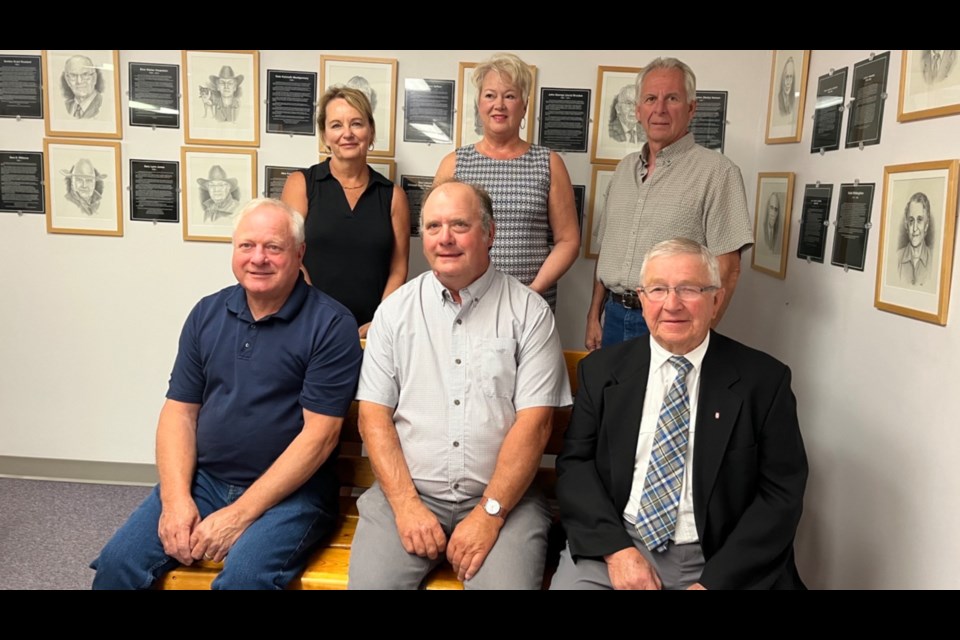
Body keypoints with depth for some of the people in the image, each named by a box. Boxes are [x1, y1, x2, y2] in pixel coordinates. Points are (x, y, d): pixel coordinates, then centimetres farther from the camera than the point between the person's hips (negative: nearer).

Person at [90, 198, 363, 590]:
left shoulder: (331, 324, -10)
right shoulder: (207, 314, 8)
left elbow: (320, 434, -14)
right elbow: (179, 410, 8)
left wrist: (240, 514, -16)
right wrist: (176, 498, -7)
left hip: (290, 490, -4)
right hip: (202, 479, 5)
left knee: (243, 574, -29)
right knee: (117, 563, -12)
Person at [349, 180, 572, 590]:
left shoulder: (529, 312, -1)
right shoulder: (395, 310, 6)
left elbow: (534, 422, -6)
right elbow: (374, 416, 3)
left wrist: (489, 513, -12)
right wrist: (407, 505, -8)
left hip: (502, 497, -1)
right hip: (406, 491, 2)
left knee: (508, 582, -23)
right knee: (369, 581, -18)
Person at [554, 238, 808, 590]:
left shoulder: (764, 379, -1)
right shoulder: (602, 370, 5)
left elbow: (782, 493, -3)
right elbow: (575, 462, 3)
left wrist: (714, 581, -13)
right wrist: (615, 548, -12)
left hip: (718, 561, 0)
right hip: (616, 546, 1)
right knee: (571, 580, -21)